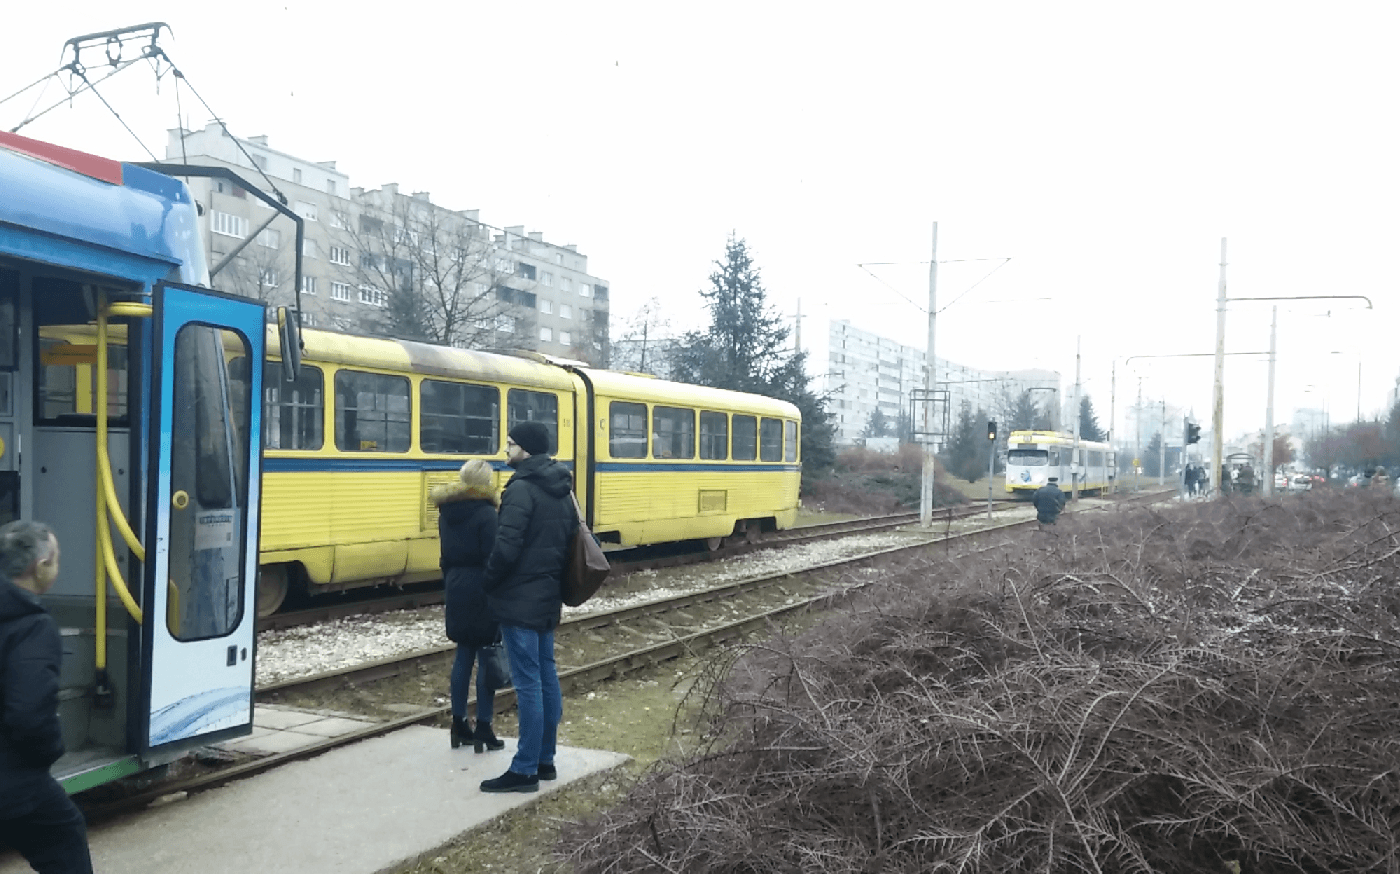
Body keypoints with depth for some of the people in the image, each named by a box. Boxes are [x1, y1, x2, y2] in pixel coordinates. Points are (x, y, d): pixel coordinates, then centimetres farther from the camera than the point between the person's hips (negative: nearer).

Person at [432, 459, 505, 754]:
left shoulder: (447, 512, 7)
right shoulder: (485, 513, -15)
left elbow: (446, 556, 13)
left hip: (457, 591, 7)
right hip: (482, 593, -7)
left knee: (463, 657, 14)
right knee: (487, 660, 1)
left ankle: (459, 725, 18)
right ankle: (483, 730, 4)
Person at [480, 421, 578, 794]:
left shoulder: (522, 488, -16)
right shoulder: (561, 490, 12)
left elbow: (506, 547, -21)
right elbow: (570, 542, 16)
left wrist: (489, 582, -6)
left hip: (519, 598, -9)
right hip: (548, 597, 9)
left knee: (527, 683, -6)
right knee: (546, 677, 12)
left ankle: (525, 770, 0)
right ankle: (545, 759, 21)